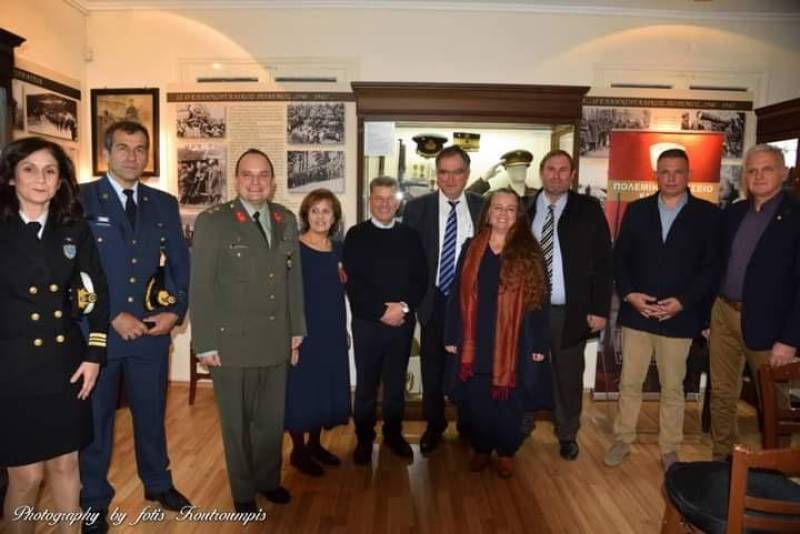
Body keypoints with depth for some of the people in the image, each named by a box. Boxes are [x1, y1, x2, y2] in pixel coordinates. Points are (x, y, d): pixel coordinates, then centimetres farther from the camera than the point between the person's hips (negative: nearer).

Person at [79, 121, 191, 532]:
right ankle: (94, 500, 32)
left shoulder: (164, 204, 6)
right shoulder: (80, 199, -5)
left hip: (152, 329, 3)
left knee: (152, 413, 18)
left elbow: (180, 263, 8)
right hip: (98, 329, -3)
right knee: (95, 418, 13)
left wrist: (175, 311, -5)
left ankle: (158, 483, 39)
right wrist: (113, 316, -15)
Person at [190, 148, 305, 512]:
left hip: (277, 341, 4)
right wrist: (205, 343, -10)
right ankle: (243, 490, 33)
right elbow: (200, 287, -9)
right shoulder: (212, 221, -8)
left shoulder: (287, 220, 6)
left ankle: (268, 480, 39)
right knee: (236, 422, 13)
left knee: (272, 419, 16)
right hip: (232, 341, -4)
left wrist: (296, 330, 10)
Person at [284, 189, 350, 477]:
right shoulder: (294, 248, -11)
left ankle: (314, 444, 30)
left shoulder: (338, 249, 7)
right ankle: (298, 450, 20)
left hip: (332, 330, 6)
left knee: (328, 385, 13)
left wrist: (344, 329, 11)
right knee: (301, 386, 3)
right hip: (303, 329, -6)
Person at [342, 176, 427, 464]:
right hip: (367, 322, -2)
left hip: (403, 321, 2)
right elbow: (353, 282, -8)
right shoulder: (356, 235, 0)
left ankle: (393, 433, 30)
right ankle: (364, 439, 23)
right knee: (366, 384, 8)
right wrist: (381, 311, -14)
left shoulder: (410, 235, 7)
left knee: (396, 383, 13)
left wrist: (404, 307, -12)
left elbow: (421, 278, 3)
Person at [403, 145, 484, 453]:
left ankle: (468, 424, 34)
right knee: (432, 367, 12)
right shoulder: (417, 208, -2)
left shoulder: (484, 208, -1)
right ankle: (434, 424, 32)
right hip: (433, 300, 0)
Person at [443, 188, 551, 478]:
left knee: (508, 400, 9)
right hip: (475, 340, 2)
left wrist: (539, 344, -6)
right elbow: (457, 294, 3)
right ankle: (481, 448, 31)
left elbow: (538, 300, -2)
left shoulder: (529, 253, -1)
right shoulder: (471, 248, 3)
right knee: (477, 400, 11)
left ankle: (506, 452, 29)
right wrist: (451, 336, 0)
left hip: (513, 342, -1)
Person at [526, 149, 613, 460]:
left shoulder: (588, 210, -1)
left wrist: (600, 309, -7)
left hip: (571, 311, -1)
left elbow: (602, 262, -2)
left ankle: (568, 436, 31)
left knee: (568, 376, 12)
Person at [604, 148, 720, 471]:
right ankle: (622, 440, 25)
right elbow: (620, 257, 4)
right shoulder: (636, 210, 6)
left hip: (679, 316, -1)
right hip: (636, 313, 1)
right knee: (629, 383, 10)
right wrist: (629, 294, -10)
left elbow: (712, 266, -3)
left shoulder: (707, 214, 0)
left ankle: (670, 450, 27)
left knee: (673, 388, 11)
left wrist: (683, 301, -14)